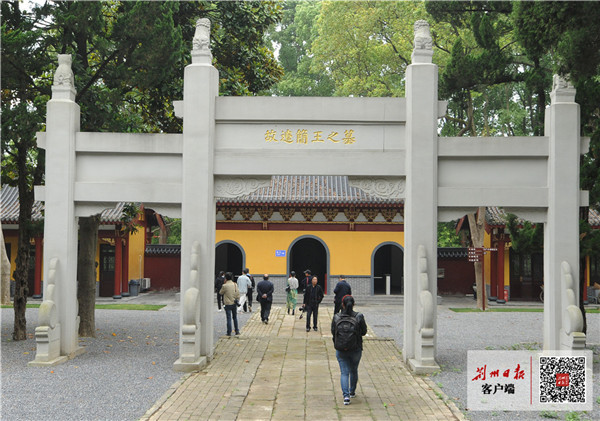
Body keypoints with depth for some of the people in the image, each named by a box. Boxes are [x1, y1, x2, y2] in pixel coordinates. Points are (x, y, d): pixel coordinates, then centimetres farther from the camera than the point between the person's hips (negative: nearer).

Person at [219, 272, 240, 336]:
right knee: (235, 317, 16)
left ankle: (229, 332, 3)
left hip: (228, 304, -4)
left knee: (229, 318, 1)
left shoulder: (225, 286, -14)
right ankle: (237, 331, 19)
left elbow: (220, 293, 2)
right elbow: (238, 293, 1)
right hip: (234, 304, 4)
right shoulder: (235, 285, -2)